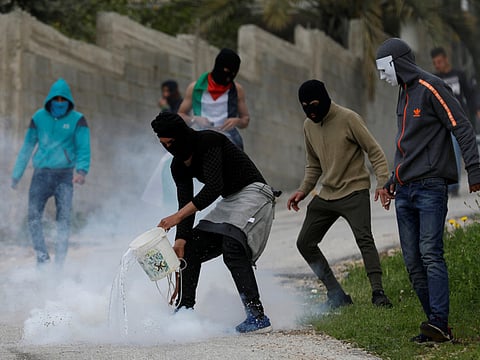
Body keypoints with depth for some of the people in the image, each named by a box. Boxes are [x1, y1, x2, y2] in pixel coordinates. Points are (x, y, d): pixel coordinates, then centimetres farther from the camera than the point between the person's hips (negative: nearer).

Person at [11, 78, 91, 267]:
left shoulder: (77, 120, 0)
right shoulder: (39, 117, 7)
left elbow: (83, 148, -6)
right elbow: (27, 147, 15)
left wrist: (82, 170, -25)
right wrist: (16, 175, 17)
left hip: (64, 175, -2)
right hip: (41, 173, 2)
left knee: (64, 218, -8)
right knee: (33, 216, -11)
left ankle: (59, 262, -6)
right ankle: (42, 256, -11)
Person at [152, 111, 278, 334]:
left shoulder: (209, 142, -22)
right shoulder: (179, 166, 4)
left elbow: (214, 187, -31)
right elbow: (186, 204, 0)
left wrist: (178, 216, -35)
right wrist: (181, 238, -17)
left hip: (254, 193, -9)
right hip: (230, 202, 9)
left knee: (232, 250, -27)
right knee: (190, 248, 4)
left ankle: (258, 317, -30)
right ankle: (185, 310, 13)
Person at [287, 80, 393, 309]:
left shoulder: (348, 119, -11)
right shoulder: (309, 126, 9)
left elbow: (374, 152, -10)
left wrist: (383, 183, -22)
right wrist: (303, 190, 9)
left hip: (354, 191, -7)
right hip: (326, 195, 7)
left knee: (364, 239, -24)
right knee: (305, 243, 4)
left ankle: (378, 292, -25)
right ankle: (336, 295, 7)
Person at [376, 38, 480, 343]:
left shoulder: (431, 88, -7)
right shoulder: (405, 94, 21)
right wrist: (394, 180, 30)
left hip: (430, 187, -9)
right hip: (406, 191, 9)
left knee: (431, 254, -18)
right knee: (414, 262, 3)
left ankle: (438, 323, -24)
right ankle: (438, 326, 5)